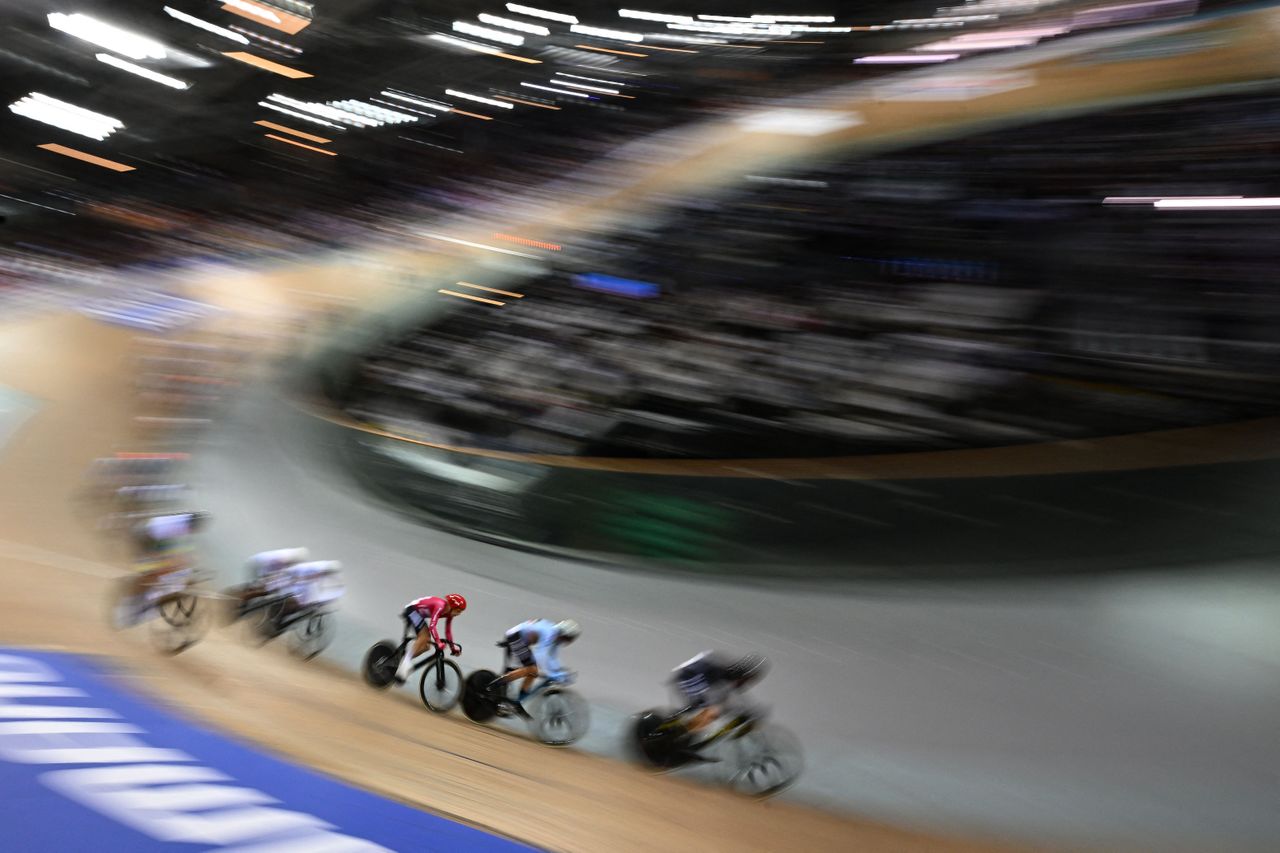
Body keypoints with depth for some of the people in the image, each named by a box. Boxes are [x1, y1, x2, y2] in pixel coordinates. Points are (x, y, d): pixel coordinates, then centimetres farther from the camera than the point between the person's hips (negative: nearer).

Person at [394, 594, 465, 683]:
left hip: (420, 614, 9)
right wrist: (438, 642, -46)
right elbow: (432, 626, -39)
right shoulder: (440, 606, -29)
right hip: (412, 609, -9)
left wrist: (452, 646, 6)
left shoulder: (449, 613, -3)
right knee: (424, 637, -28)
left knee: (425, 646, 0)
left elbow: (448, 631, 8)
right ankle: (406, 661, -26)